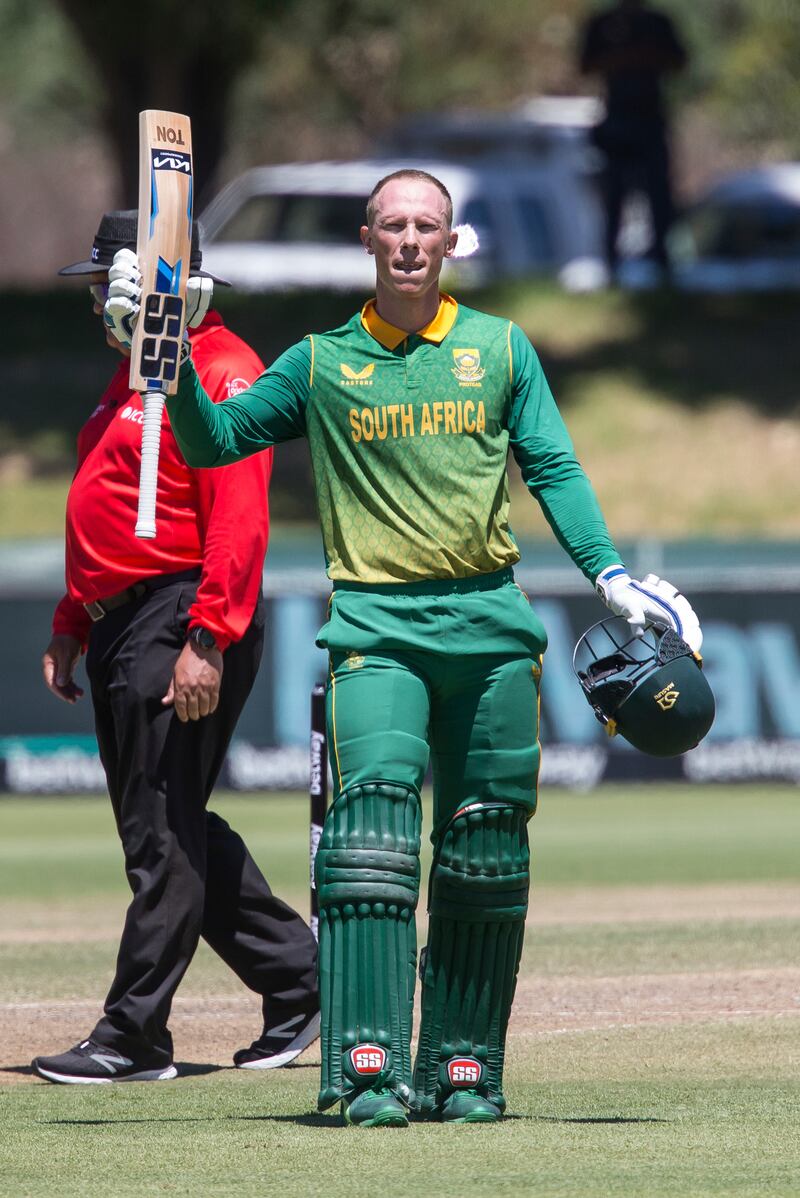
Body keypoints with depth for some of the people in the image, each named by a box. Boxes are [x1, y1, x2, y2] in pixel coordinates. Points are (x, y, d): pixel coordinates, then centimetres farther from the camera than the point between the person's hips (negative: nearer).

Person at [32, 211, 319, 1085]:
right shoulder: (136, 374, 20)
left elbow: (237, 522, -19)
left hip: (181, 619, -11)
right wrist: (72, 626, 21)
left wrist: (209, 641, -25)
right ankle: (299, 979, 21)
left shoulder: (221, 373, -11)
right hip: (121, 622, 11)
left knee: (163, 835, -7)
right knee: (163, 827, 12)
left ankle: (134, 1037, -6)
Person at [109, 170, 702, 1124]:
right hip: (375, 625, -2)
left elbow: (554, 469, 9)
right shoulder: (321, 364, 10)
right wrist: (175, 364, -7)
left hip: (490, 624, 2)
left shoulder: (500, 349, 12)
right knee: (375, 809, -19)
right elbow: (212, 441, 10)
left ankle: (464, 1066, 13)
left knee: (485, 848, 4)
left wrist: (609, 575, -3)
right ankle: (369, 1065, -23)